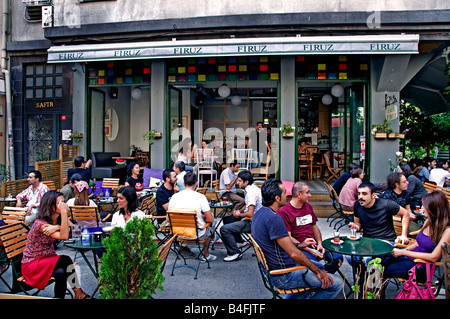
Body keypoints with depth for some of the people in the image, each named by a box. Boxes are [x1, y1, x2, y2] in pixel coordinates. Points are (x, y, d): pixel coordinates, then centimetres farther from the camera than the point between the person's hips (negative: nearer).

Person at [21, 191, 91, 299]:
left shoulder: (57, 221, 3)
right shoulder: (40, 224, -22)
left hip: (47, 258, 7)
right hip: (31, 264, -6)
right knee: (65, 260, -28)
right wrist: (64, 212, -35)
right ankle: (78, 293, -17)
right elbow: (64, 236, -33)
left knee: (61, 272, -26)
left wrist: (57, 227, -32)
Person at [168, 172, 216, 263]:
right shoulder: (200, 197, -15)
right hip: (198, 234, -4)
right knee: (211, 224, 29)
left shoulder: (175, 196, -6)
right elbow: (210, 219, -12)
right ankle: (205, 255, 35)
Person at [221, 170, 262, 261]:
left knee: (224, 229, -20)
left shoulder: (251, 192, -24)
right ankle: (238, 241, 26)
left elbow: (250, 214, -28)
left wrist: (239, 215, -10)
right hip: (251, 219, 11)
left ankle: (234, 253, -8)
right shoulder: (250, 188, 8)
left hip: (252, 223, -11)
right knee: (227, 219, 25)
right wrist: (239, 211, 8)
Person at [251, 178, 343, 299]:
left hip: (271, 268, 10)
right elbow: (294, 253, -25)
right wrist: (318, 271, -13)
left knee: (320, 267, 26)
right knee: (337, 283, -7)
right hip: (282, 276, -10)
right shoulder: (274, 218, -27)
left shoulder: (260, 213, 4)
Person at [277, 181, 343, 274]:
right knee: (318, 266, -32)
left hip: (314, 245, 8)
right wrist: (309, 250, -16)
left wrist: (319, 244, 3)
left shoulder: (308, 207, 19)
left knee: (338, 257, -14)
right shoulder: (283, 211, -7)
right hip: (299, 248, -7)